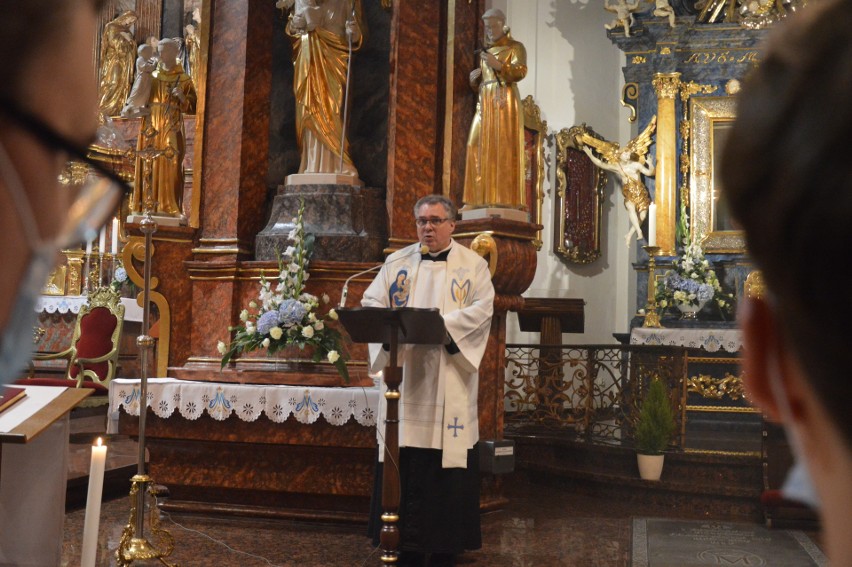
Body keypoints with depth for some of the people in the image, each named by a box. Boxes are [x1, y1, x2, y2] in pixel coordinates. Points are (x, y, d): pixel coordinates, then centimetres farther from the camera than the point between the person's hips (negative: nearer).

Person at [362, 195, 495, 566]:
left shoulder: (472, 265, 6)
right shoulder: (397, 262, 14)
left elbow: (482, 308, -7)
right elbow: (372, 303, 7)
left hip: (449, 382, -2)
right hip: (403, 376, 2)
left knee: (446, 459, -1)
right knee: (404, 459, 1)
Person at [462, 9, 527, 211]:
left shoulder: (515, 47, 6)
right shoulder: (485, 52, 24)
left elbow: (521, 71, -11)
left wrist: (498, 65, -23)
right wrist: (474, 79, 4)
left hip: (505, 101, -6)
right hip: (485, 102, 6)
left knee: (504, 146, -13)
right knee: (479, 146, -5)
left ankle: (507, 198, -15)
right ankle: (483, 197, -6)